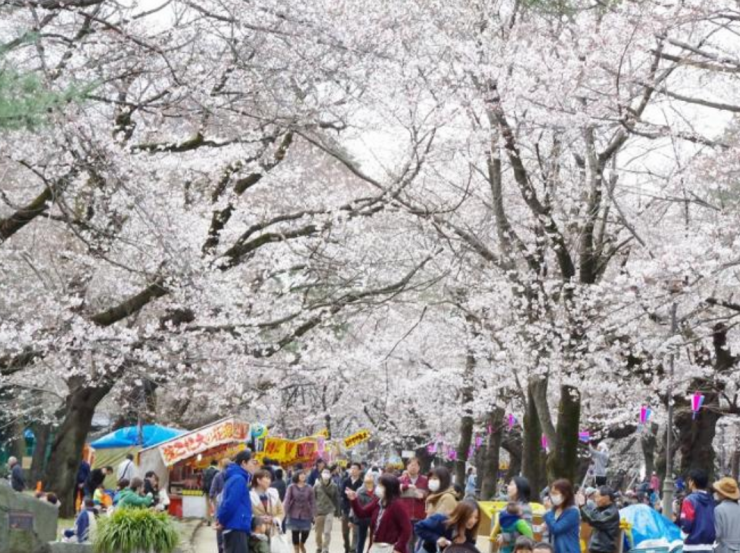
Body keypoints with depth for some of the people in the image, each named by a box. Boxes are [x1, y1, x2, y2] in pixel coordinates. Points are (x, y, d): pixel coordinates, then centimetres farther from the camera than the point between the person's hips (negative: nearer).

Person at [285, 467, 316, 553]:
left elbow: (312, 502, 1)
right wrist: (286, 513, -10)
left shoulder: (309, 488, 0)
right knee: (295, 533, 5)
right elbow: (287, 501, -5)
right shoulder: (291, 487, -5)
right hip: (294, 515, -1)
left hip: (305, 515, 1)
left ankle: (302, 544, 35)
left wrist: (313, 515, -3)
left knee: (306, 532, 3)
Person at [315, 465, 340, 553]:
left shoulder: (334, 486, -5)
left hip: (329, 511, -1)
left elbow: (336, 499, 3)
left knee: (327, 532, -10)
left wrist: (337, 511, 5)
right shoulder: (317, 486, -6)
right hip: (318, 511, 1)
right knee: (318, 532, 12)